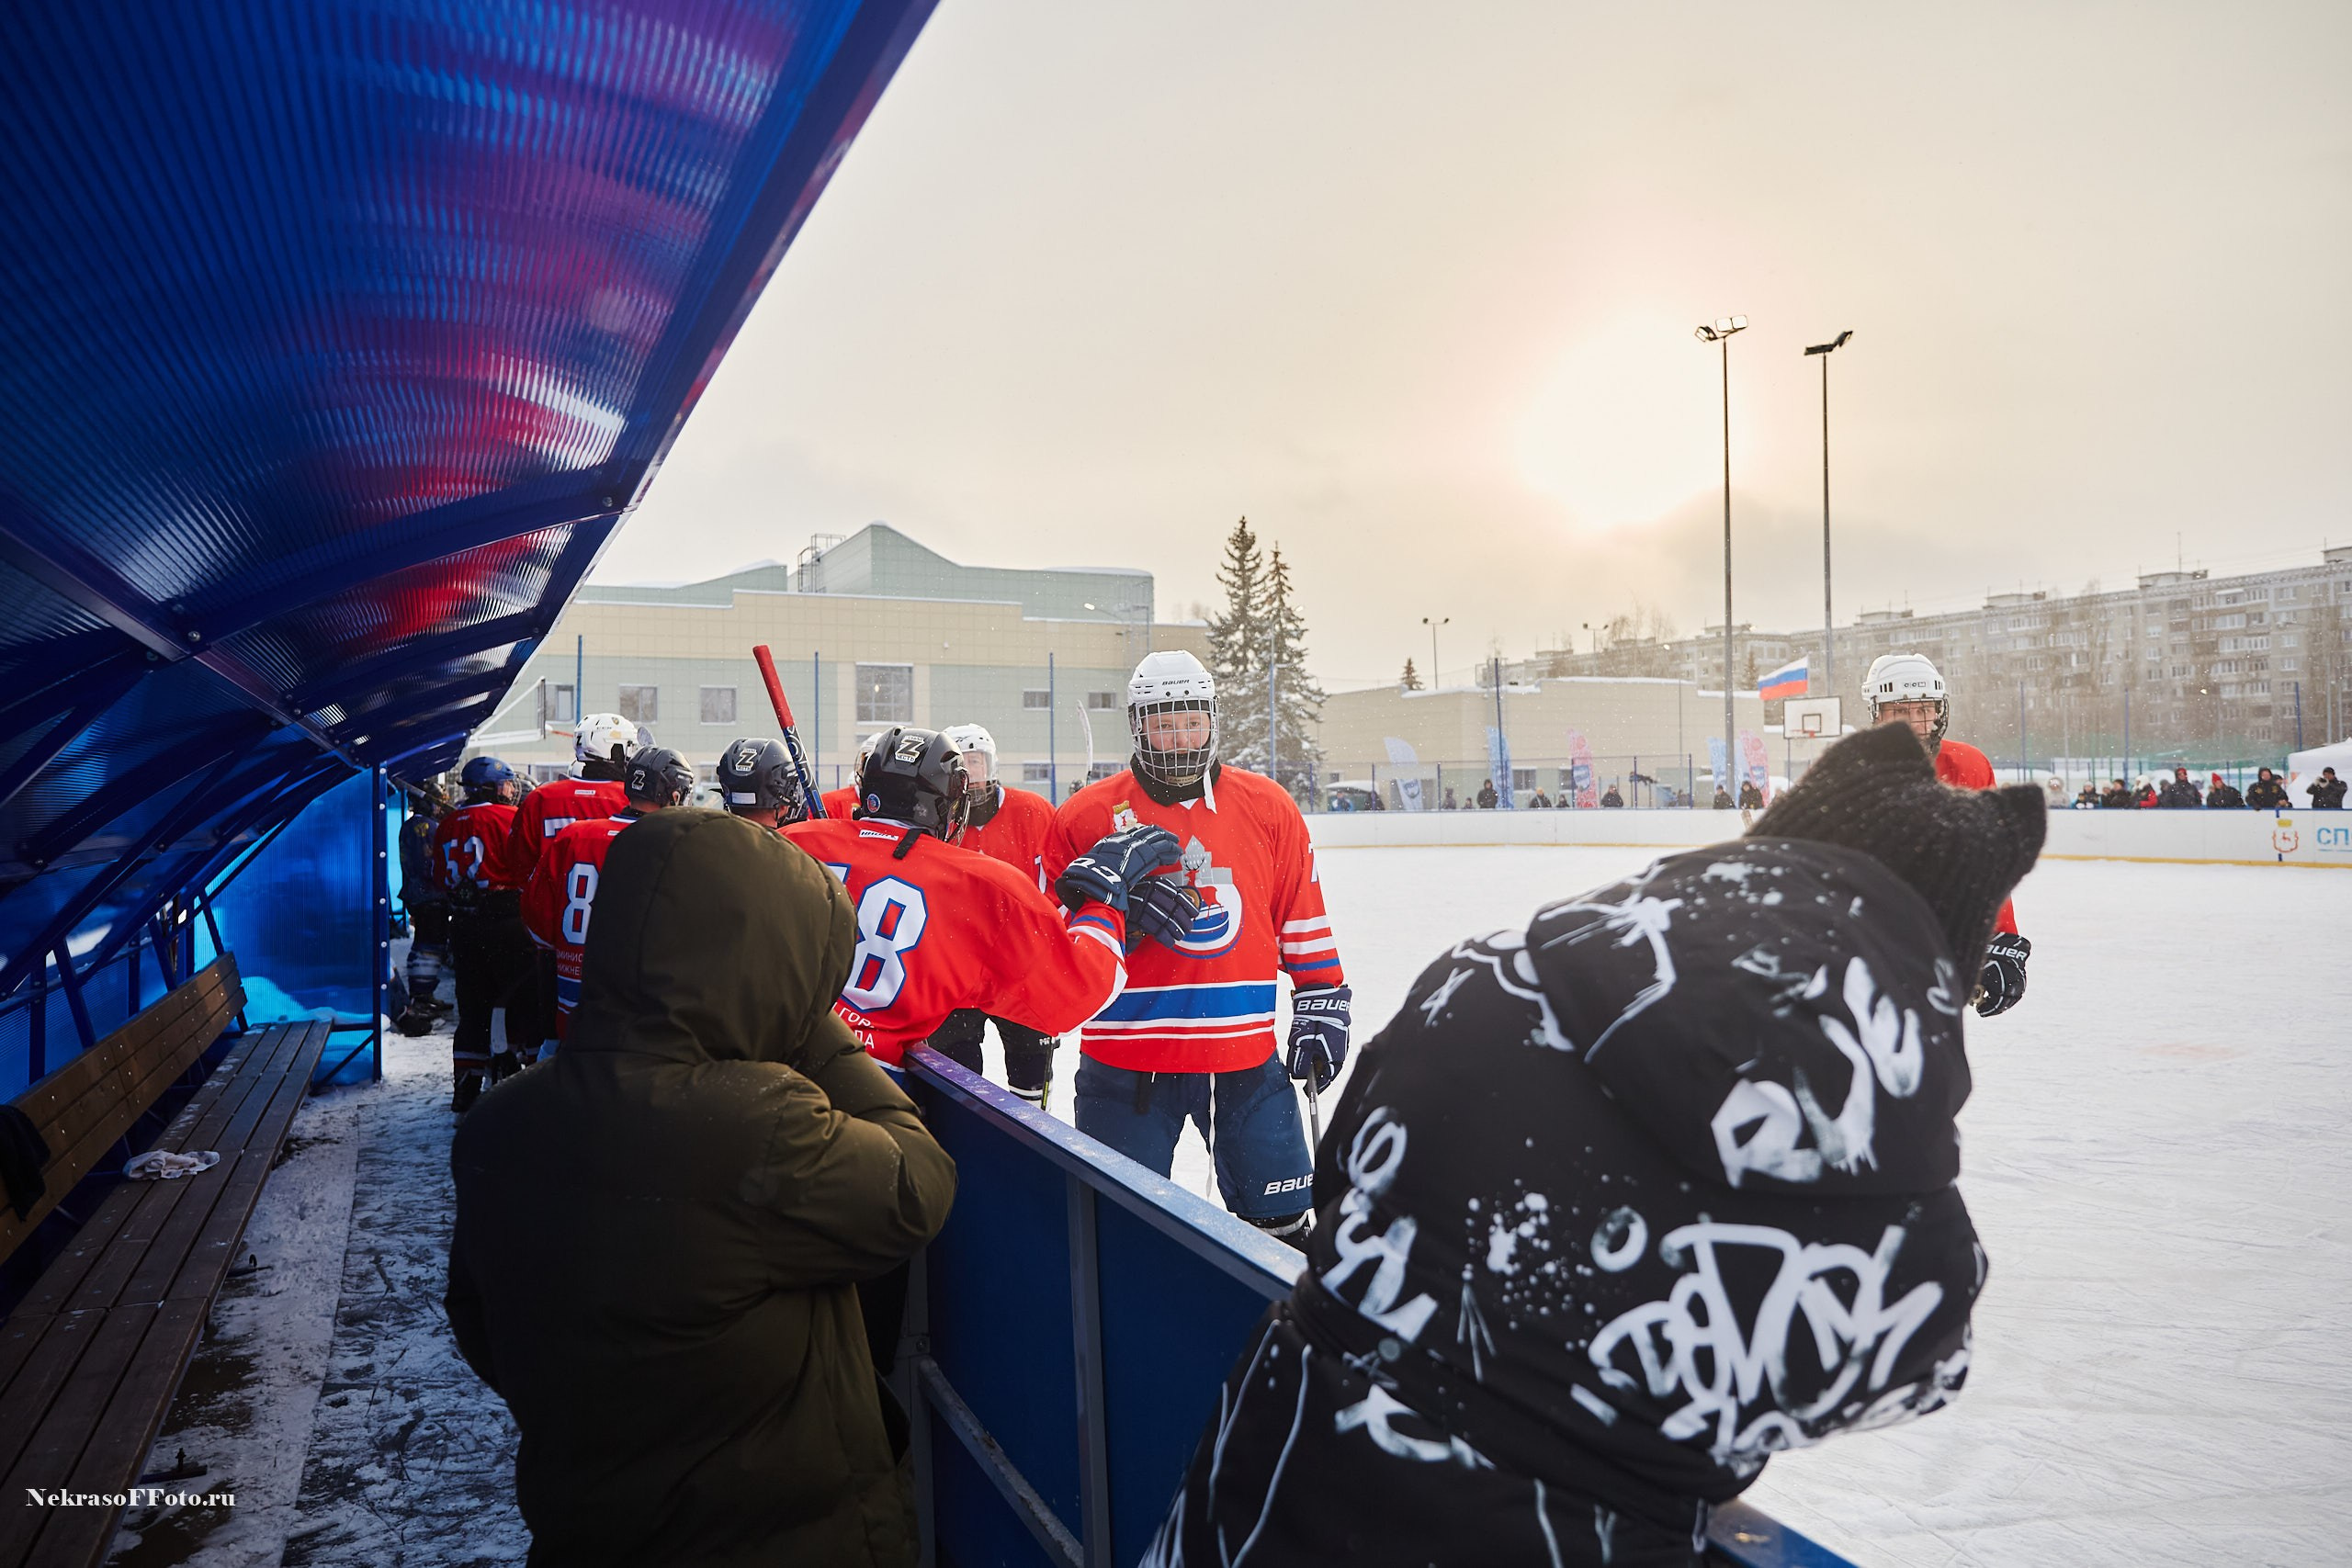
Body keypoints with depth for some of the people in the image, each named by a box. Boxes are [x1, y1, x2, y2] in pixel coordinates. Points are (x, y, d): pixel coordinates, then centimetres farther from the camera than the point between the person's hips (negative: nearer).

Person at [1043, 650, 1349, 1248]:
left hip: (1245, 1057, 2)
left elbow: (1303, 918, 10)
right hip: (1125, 1062, -1)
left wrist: (1322, 1003, 8)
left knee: (1280, 1221, 11)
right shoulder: (1086, 816, -3)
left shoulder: (1267, 807, 3)